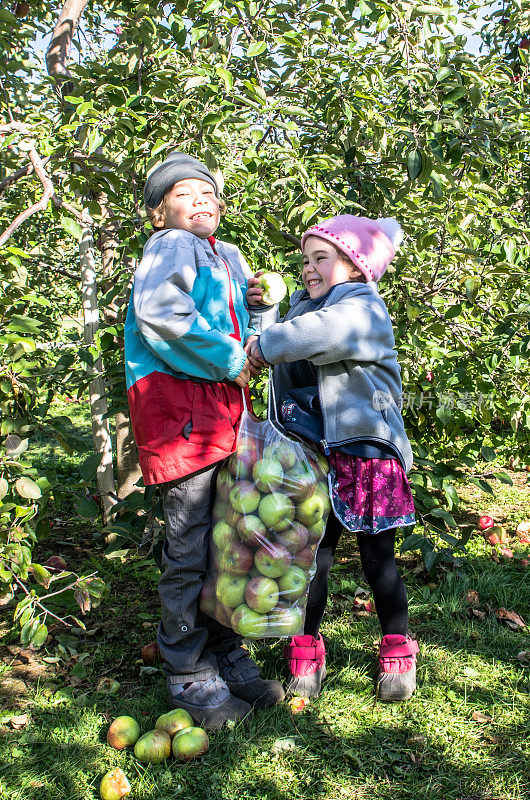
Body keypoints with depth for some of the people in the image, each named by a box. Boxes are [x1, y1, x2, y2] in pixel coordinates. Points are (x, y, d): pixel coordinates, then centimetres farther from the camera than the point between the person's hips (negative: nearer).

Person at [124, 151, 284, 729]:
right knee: (190, 547, -3)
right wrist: (229, 359, -15)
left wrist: (260, 327, 7)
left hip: (226, 408, 8)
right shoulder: (172, 246, -3)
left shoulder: (228, 256, 22)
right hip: (179, 404, -8)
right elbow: (158, 312, -23)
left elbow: (254, 324, 32)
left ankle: (225, 655, 27)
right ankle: (189, 676, 10)